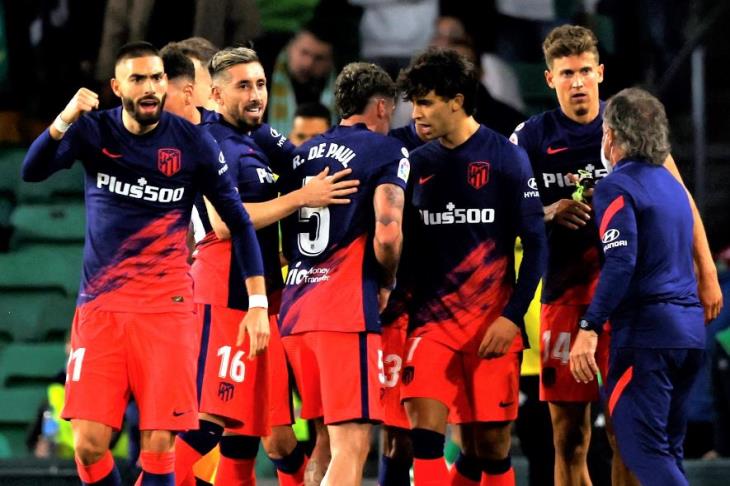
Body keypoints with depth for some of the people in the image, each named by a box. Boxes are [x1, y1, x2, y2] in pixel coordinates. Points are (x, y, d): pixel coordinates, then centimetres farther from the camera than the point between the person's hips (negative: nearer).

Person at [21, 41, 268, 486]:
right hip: (100, 305, 1)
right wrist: (63, 121, -32)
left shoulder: (193, 144, -2)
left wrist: (258, 302, -2)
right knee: (90, 445, -7)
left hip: (167, 307, -1)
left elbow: (239, 222, 4)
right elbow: (33, 171, -15)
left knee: (159, 444, -7)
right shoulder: (93, 131, 1)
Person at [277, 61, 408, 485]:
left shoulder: (301, 154, 19)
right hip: (348, 307, -7)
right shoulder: (386, 152, -1)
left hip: (295, 306, 7)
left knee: (328, 438, 17)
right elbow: (387, 233, -13)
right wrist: (387, 285, 3)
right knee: (352, 444, -10)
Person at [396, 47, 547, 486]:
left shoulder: (506, 158, -4)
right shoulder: (418, 163, 8)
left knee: (492, 444, 2)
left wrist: (513, 316, -12)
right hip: (432, 319, 3)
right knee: (424, 428, -14)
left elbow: (535, 244, -5)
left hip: (492, 321, -3)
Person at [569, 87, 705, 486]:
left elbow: (620, 263, -19)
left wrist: (589, 328, -22)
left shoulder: (617, 187, -7)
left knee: (644, 450, -11)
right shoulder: (671, 184, 19)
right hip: (690, 331, 8)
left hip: (646, 332, -8)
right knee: (667, 449, 12)